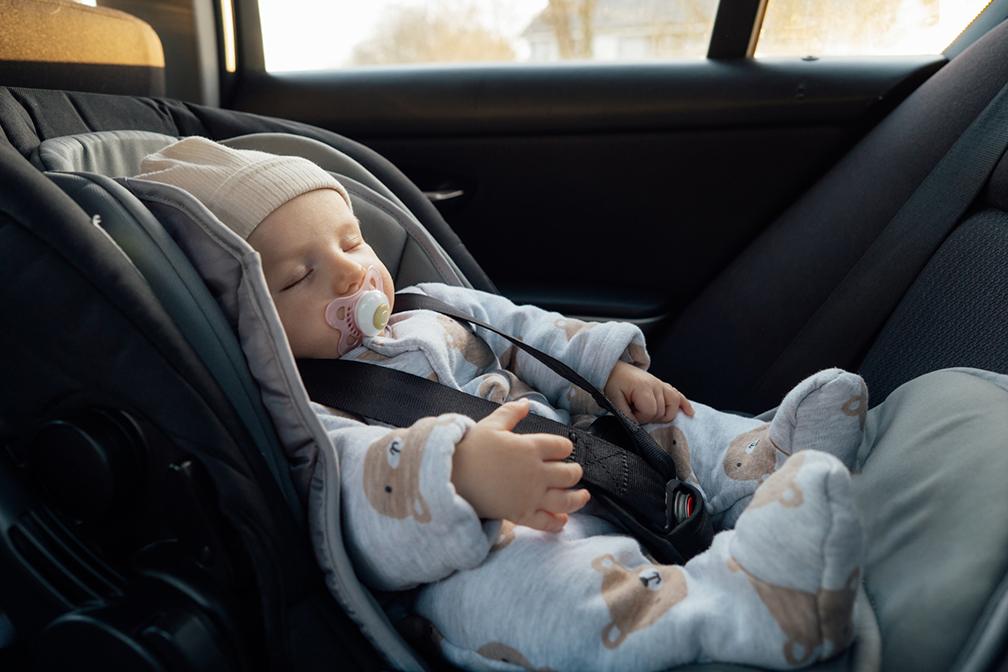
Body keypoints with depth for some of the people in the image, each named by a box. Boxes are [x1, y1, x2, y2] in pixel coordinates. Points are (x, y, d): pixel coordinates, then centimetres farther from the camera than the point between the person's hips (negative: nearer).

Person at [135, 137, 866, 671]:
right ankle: (737, 597, -45)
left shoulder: (434, 312, 18)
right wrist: (461, 475, -43)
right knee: (494, 594, -40)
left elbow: (535, 337, 25)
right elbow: (363, 507, -26)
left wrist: (610, 368, 12)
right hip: (491, 552, -9)